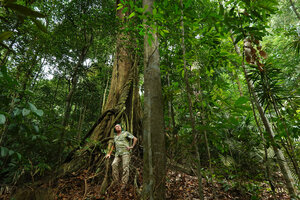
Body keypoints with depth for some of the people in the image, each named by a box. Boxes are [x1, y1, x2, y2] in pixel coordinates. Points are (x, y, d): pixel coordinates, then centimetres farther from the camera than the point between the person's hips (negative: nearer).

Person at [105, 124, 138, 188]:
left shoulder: (126, 133, 5)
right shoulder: (115, 137, 23)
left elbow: (135, 139, 1)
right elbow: (113, 146, 33)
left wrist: (132, 146, -6)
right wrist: (109, 153, 26)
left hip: (125, 152, -5)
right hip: (118, 153, 5)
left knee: (125, 167, -13)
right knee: (114, 164, -18)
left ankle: (124, 183, -9)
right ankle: (115, 180, -12)